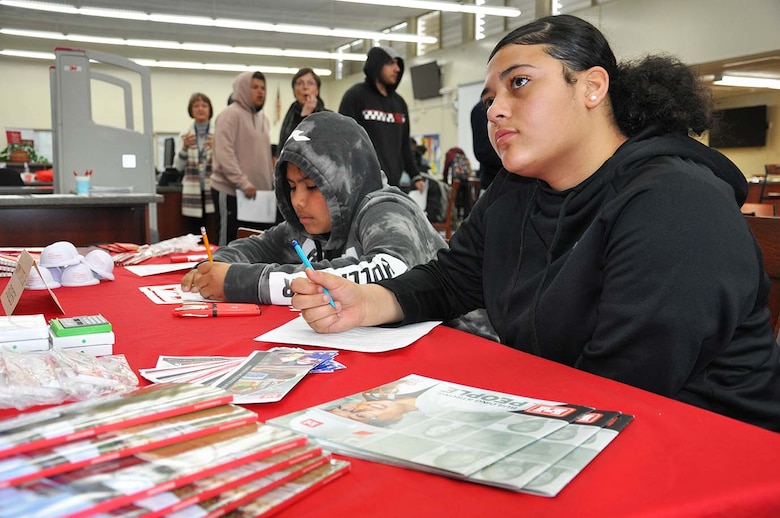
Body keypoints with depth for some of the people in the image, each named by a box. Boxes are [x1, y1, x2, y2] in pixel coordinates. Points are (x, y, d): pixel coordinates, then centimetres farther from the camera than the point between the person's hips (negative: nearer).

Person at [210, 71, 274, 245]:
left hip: (257, 192, 8)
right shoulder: (231, 114, -9)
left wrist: (271, 183, 16)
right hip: (231, 191, -8)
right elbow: (224, 154, -18)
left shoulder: (261, 117, 16)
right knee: (229, 244, -2)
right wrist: (243, 183, -24)